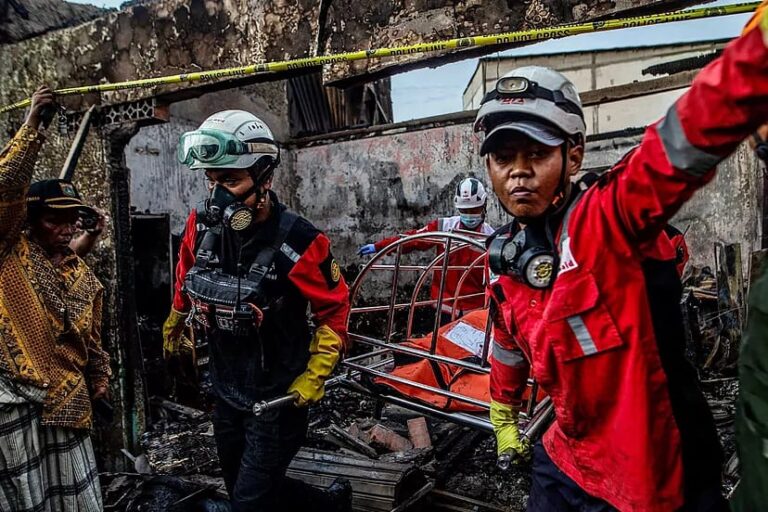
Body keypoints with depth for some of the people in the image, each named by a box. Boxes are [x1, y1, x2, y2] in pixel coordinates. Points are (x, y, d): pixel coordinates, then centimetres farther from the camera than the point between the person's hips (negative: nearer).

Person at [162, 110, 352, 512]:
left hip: (278, 397, -6)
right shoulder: (202, 225, -10)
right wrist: (175, 324, 26)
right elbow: (186, 277, 11)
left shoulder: (294, 241, -25)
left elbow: (334, 308, -13)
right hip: (225, 391, 6)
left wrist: (315, 376, -16)